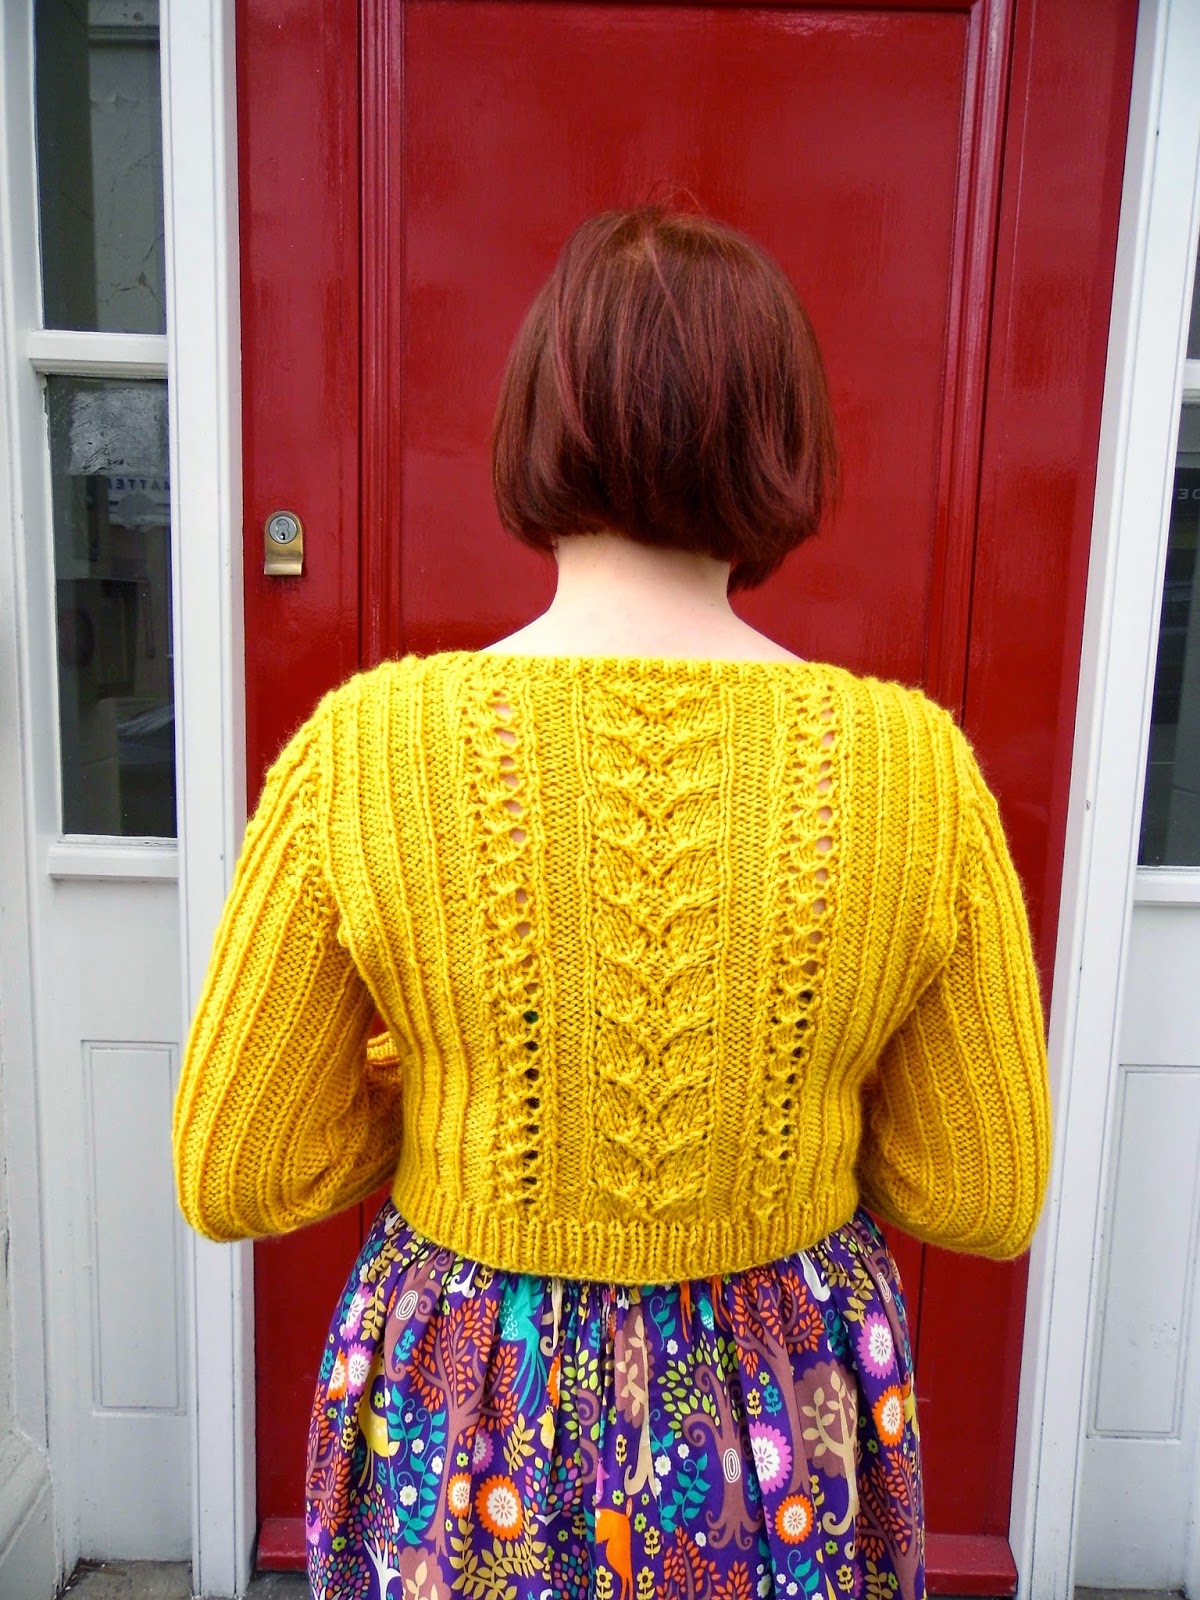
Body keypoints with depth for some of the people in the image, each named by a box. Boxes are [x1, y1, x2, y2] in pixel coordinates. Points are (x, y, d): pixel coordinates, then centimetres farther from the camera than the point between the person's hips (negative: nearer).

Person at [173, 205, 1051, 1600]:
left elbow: (235, 1181, -11)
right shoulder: (918, 766, -19)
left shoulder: (365, 746, -21)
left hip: (476, 1426, 0)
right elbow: (983, 1204, -8)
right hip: (782, 1425, 1)